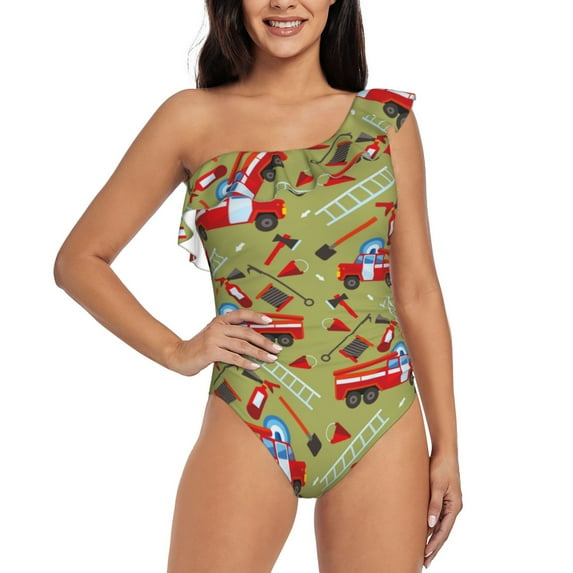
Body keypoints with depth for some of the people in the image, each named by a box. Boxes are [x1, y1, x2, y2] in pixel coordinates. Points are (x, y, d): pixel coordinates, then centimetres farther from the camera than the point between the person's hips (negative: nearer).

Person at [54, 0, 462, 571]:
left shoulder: (387, 119, 7)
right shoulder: (193, 118, 3)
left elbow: (417, 292, 8)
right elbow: (79, 259, 7)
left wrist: (446, 444, 5)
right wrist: (176, 351, -3)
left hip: (383, 428, 2)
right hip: (250, 427, -1)